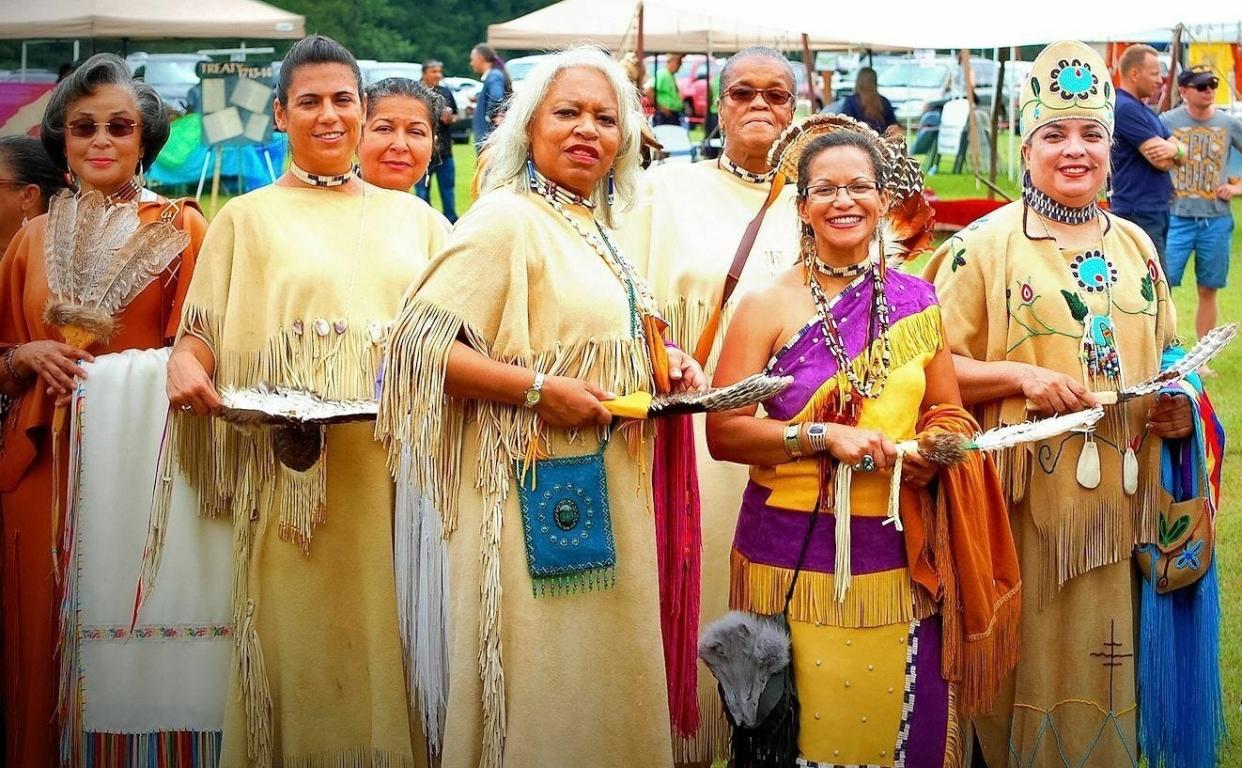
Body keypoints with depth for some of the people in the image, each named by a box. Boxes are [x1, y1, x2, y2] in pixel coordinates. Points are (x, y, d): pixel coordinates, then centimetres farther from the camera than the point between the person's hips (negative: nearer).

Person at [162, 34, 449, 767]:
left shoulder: (413, 217, 16)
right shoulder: (247, 218, 9)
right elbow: (203, 330, 5)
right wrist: (186, 363, -17)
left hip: (397, 468, 2)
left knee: (386, 634, 2)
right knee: (303, 634, -2)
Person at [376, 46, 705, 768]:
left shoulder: (594, 227, 13)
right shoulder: (505, 220, -13)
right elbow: (420, 344, -21)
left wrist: (664, 359, 10)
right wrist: (539, 390, -24)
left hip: (603, 497, 9)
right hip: (538, 498, -9)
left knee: (601, 676, 14)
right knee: (539, 689, -1)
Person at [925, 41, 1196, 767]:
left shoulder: (1135, 244, 11)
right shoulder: (985, 245, -4)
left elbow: (1165, 355, 22)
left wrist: (1178, 402, 1)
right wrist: (1021, 377, -19)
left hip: (1119, 497, 4)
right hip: (1028, 496, -4)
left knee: (1105, 661, 10)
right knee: (1032, 662, 1)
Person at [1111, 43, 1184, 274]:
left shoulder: (1143, 110, 18)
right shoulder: (1125, 108, -14)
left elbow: (1181, 154, 13)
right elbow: (1162, 162, -19)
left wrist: (1174, 149, -12)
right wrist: (1171, 151, 5)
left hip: (1156, 210, 10)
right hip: (1138, 213, -10)